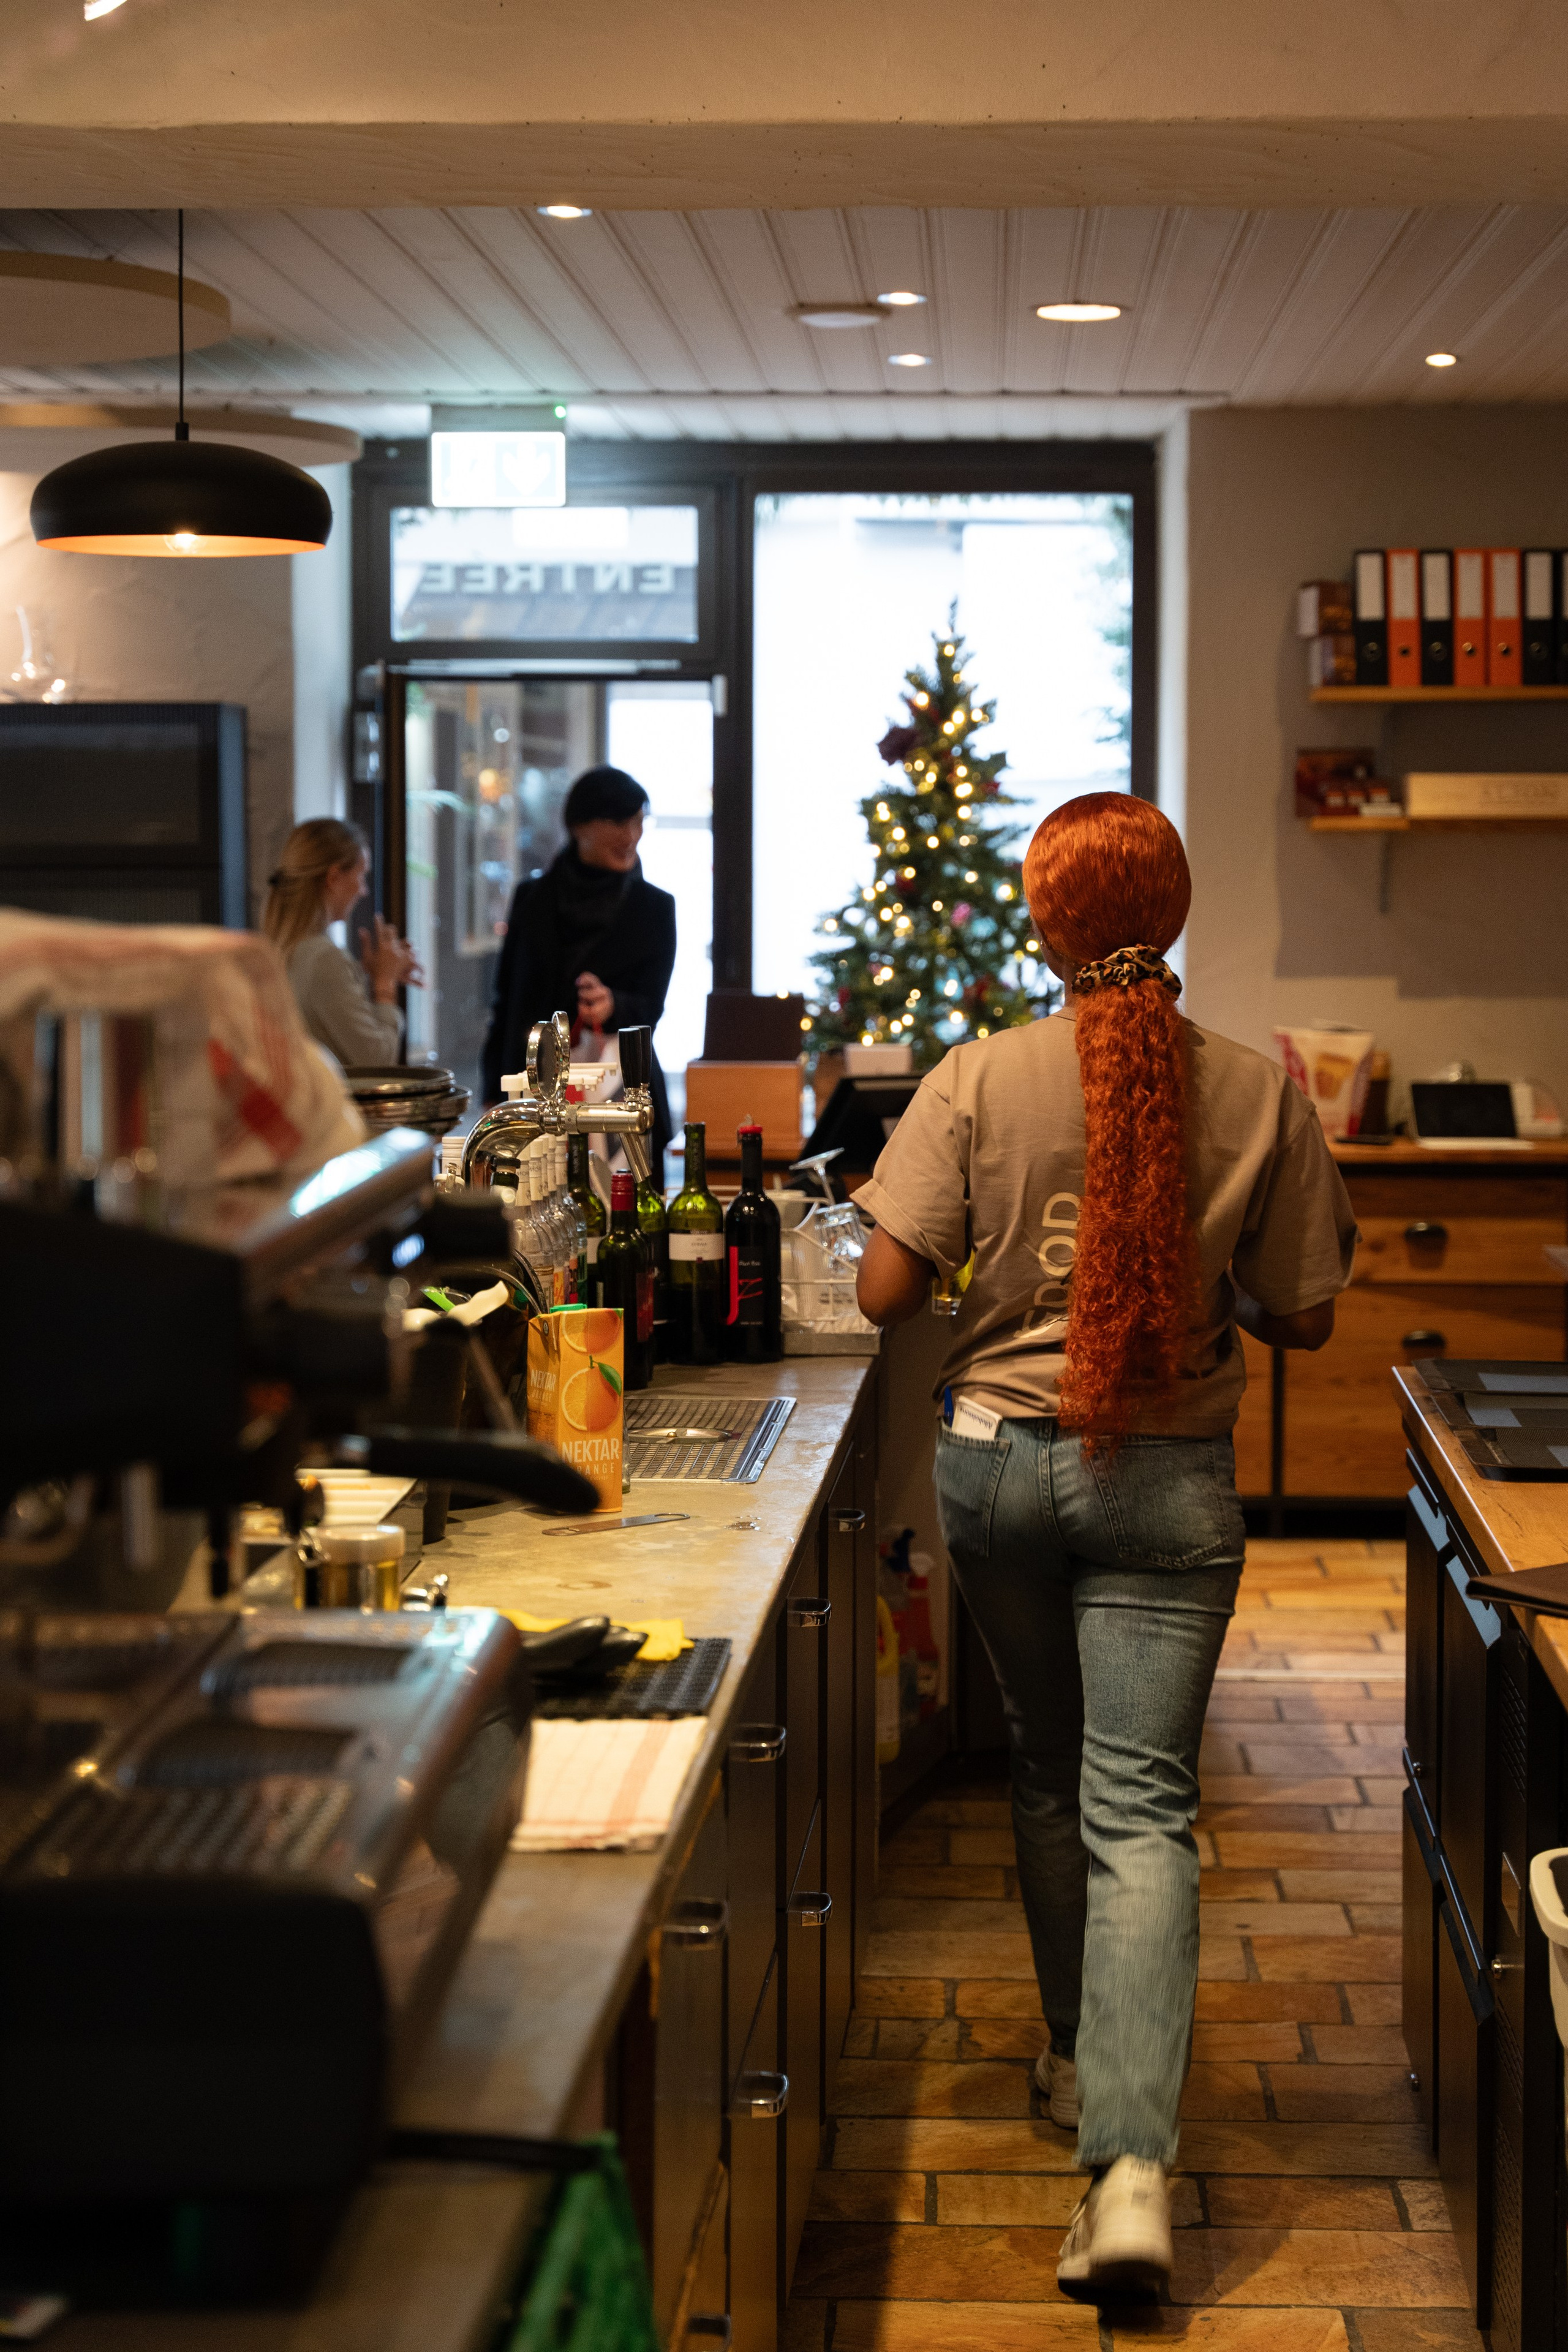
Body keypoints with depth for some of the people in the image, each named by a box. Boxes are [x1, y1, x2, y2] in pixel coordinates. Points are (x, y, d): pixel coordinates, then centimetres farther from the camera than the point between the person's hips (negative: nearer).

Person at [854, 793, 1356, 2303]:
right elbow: (1302, 1319, 0)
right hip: (1170, 1481, -1)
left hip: (998, 1457, 1)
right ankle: (1130, 2163, -14)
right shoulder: (1259, 1097, -7)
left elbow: (883, 1293, -9)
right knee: (1140, 1804, -2)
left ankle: (1077, 2056, 36)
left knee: (1048, 1772, 21)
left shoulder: (977, 1083, -9)